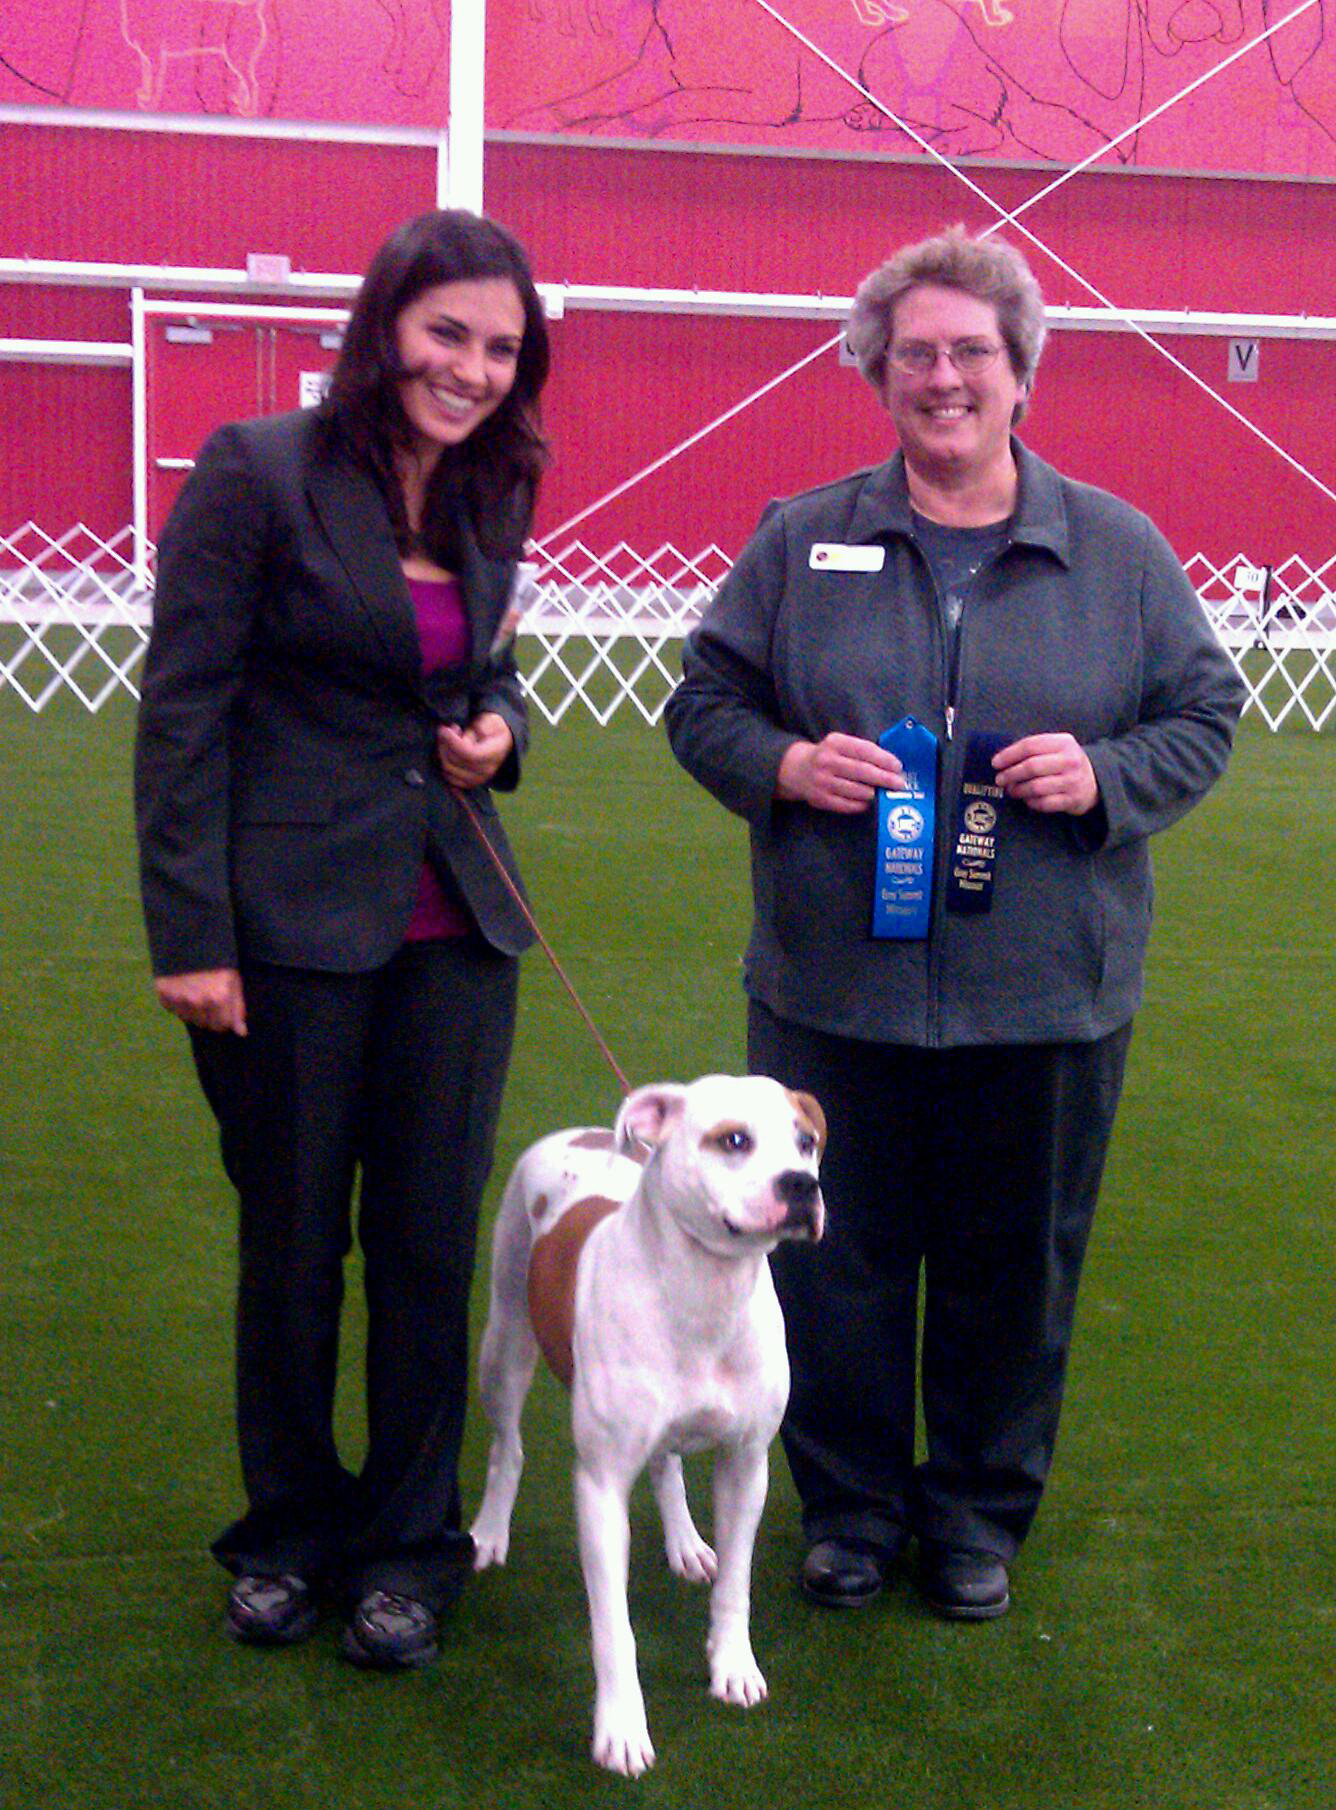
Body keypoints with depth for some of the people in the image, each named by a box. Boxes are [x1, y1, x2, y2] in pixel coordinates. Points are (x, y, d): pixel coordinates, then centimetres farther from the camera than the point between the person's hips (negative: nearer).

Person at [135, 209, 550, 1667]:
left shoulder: (490, 499, 9)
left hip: (455, 921, 5)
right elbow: (180, 714, -9)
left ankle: (406, 1543, 25)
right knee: (292, 1239, 9)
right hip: (291, 919, -4)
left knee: (431, 1240, 8)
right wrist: (188, 934, -13)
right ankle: (287, 1533, 30)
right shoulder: (256, 473, -8)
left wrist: (497, 728, -2)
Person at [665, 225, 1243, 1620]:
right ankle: (847, 1508, 29)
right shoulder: (800, 541, 5)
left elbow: (1204, 717, 8)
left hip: (1045, 998, 0)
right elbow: (703, 701, 8)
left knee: (1015, 1268, 11)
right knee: (833, 1261, 9)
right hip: (834, 992, 0)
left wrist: (1104, 775, -12)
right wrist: (783, 762, -12)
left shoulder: (1119, 551, 5)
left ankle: (979, 1513, 32)